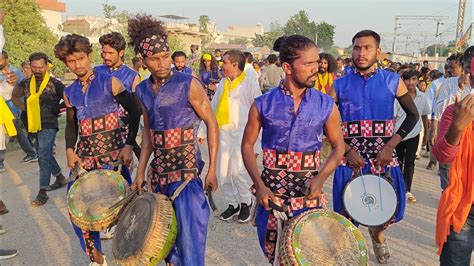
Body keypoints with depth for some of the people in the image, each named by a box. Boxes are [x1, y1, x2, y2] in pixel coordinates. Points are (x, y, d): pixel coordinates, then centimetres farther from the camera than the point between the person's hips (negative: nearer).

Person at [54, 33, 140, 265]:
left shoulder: (109, 82, -4)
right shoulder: (69, 93, 11)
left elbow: (134, 113, -5)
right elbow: (71, 125, 17)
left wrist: (129, 145, -13)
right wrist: (70, 150, 0)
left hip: (113, 153, -5)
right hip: (84, 157, 5)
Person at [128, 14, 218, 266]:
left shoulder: (188, 84, -12)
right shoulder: (143, 90, 5)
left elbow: (211, 123, -8)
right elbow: (148, 131, 13)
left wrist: (212, 169, -10)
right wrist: (140, 172, 11)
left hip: (186, 168, -6)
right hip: (159, 169, 6)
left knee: (189, 233, -6)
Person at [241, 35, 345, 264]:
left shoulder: (326, 105, -5)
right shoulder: (263, 104, -7)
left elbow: (338, 146, 4)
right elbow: (247, 145, 1)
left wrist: (320, 178, -13)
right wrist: (259, 185, -10)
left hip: (308, 191, 0)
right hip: (271, 190, 0)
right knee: (273, 253, 13)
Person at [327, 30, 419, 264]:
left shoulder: (393, 81, 1)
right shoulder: (340, 85, -1)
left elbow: (412, 115, 7)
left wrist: (391, 145, -6)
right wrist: (347, 150, -10)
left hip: (384, 156, 1)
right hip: (350, 157, -1)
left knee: (391, 209, 7)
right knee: (347, 211, 3)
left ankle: (377, 233, 43)